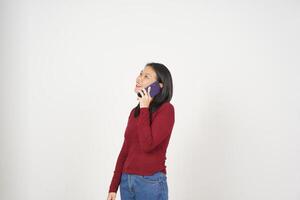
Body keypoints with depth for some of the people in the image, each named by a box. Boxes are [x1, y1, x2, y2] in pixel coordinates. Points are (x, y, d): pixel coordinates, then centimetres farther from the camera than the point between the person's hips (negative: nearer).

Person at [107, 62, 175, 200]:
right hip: (127, 181, 6)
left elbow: (147, 145, -22)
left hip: (151, 183, -6)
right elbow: (125, 151, 10)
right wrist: (113, 187, 8)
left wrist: (144, 109, -14)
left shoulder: (166, 109, -11)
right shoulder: (135, 111, 9)